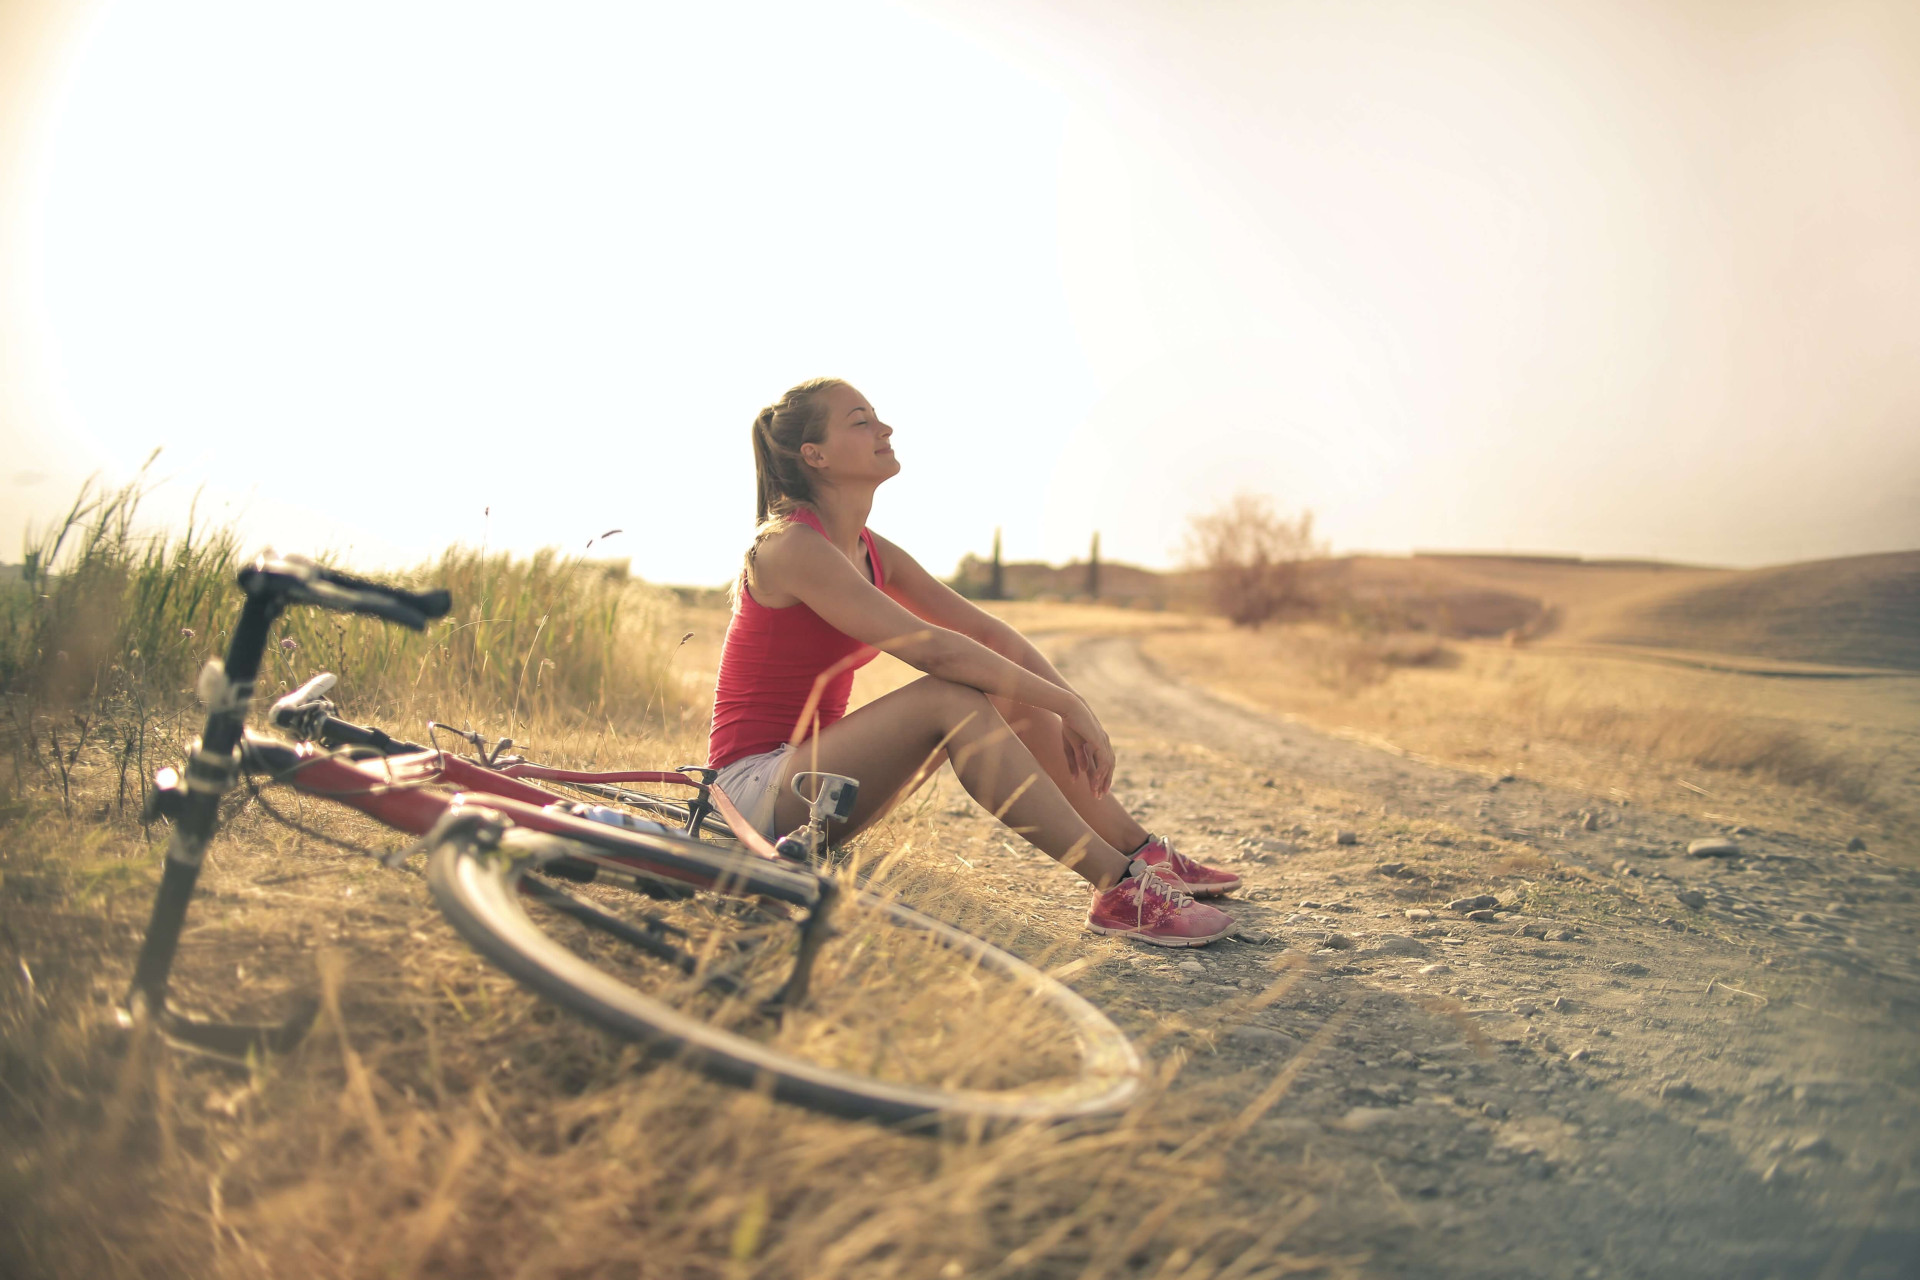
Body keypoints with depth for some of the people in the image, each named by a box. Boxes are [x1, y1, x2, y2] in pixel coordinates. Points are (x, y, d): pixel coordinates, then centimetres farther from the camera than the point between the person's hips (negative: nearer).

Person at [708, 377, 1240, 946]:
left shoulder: (871, 551, 9)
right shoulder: (790, 546, -19)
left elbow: (987, 631, 5)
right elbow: (929, 647, -28)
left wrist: (1071, 705, -9)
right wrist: (1066, 704, -24)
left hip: (811, 763, 9)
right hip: (757, 788, -9)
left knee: (1011, 694, -2)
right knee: (950, 696, -28)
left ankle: (1144, 853, 3)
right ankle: (1118, 889, -28)